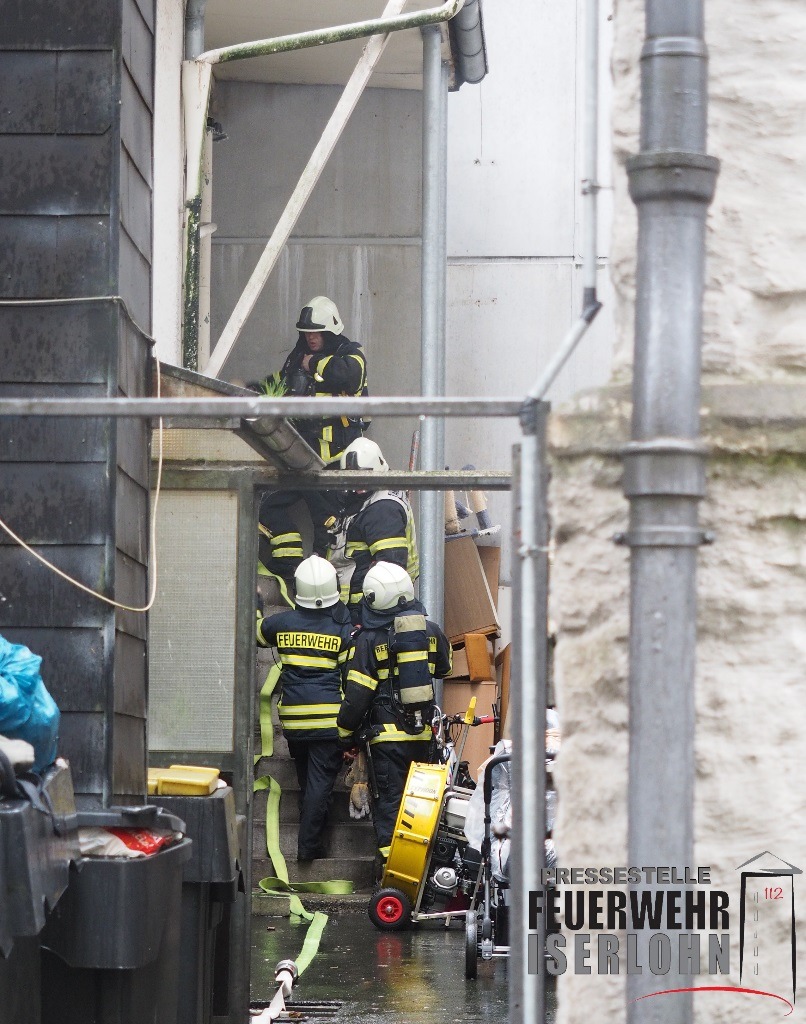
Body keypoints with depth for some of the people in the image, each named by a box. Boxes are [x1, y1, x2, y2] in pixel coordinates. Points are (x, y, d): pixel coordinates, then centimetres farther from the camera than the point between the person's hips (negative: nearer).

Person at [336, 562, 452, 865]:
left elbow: (356, 695, -9)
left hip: (387, 735, -4)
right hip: (424, 734, 4)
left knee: (390, 800, -2)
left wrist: (345, 733, 3)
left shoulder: (369, 640, -10)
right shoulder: (431, 631, 4)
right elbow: (444, 667, 25)